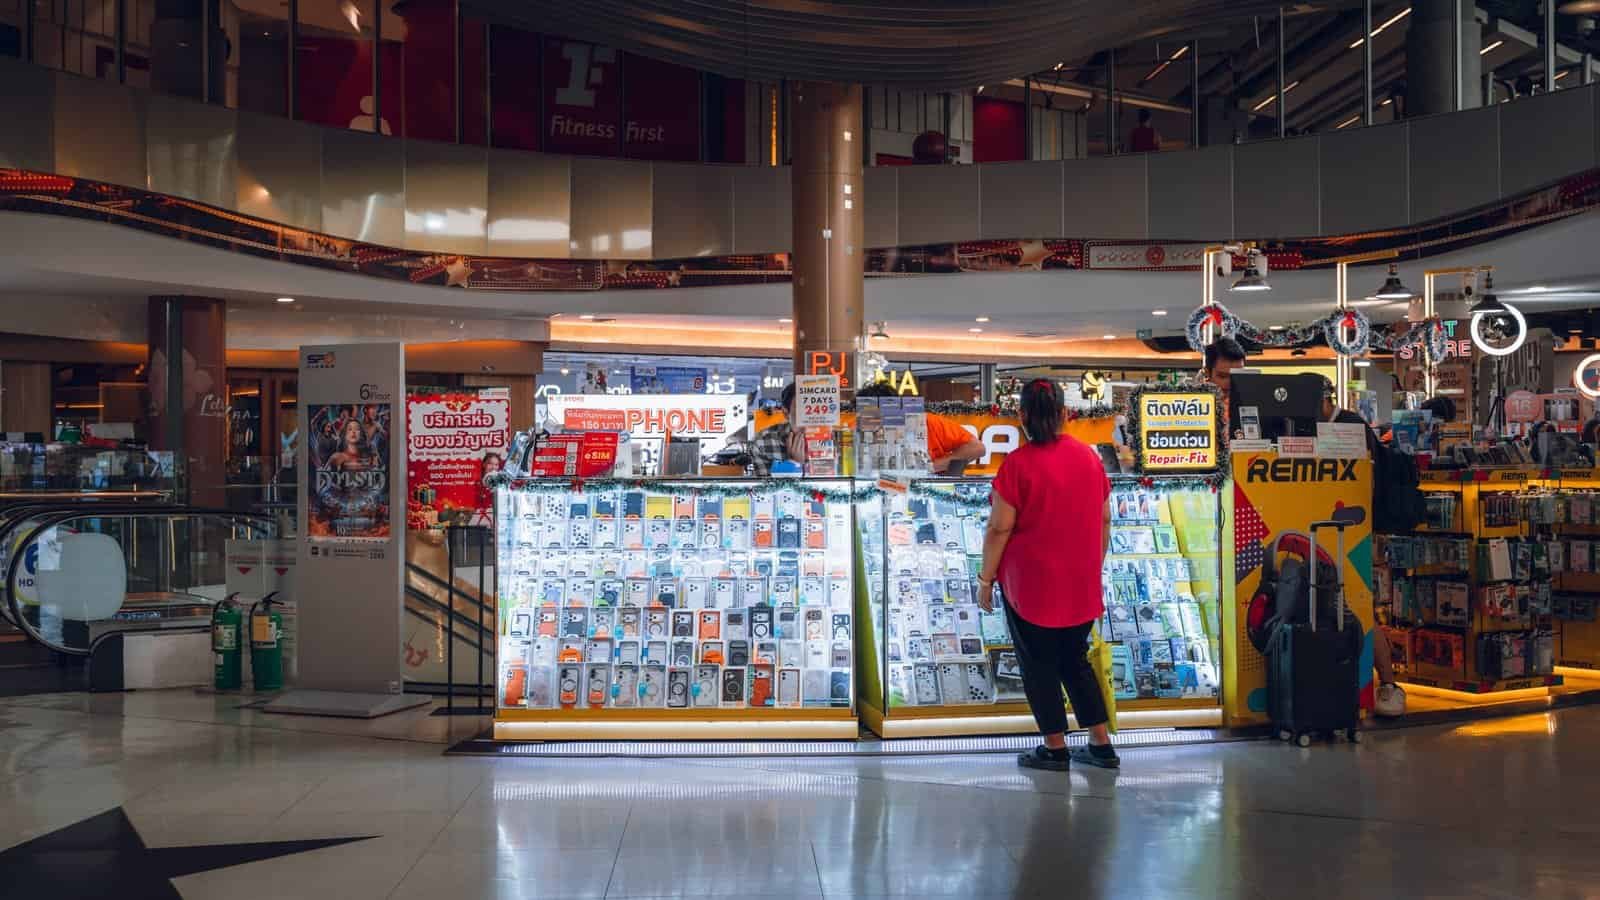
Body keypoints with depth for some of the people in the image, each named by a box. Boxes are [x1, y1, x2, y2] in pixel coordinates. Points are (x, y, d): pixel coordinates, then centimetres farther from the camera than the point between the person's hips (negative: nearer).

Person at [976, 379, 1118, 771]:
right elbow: (1104, 520, 9)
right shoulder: (1088, 456, 2)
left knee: (1039, 665, 8)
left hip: (1032, 584, -5)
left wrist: (986, 578, -4)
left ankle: (1055, 749, 15)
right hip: (1082, 585, 5)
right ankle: (1101, 744, 19)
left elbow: (1000, 528, -14)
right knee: (1076, 660, 18)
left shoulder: (1019, 463, -15)